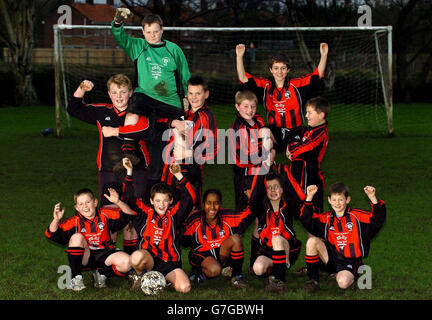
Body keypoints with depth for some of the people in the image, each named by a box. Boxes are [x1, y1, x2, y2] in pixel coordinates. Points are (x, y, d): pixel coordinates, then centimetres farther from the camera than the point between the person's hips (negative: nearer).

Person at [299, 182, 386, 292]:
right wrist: (309, 197, -13)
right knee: (312, 241, -20)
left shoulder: (357, 216, -3)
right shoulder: (326, 218, 6)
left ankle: (339, 275, 8)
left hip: (350, 261, -3)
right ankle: (313, 279, -9)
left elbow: (378, 219, -14)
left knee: (343, 283, -33)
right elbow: (306, 219, -2)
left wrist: (373, 198, -30)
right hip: (331, 257, 3)